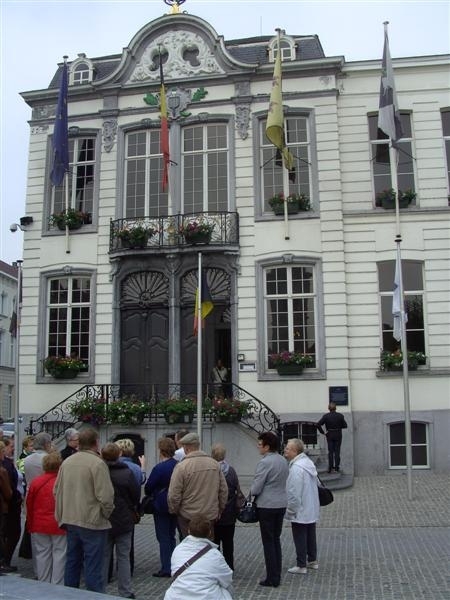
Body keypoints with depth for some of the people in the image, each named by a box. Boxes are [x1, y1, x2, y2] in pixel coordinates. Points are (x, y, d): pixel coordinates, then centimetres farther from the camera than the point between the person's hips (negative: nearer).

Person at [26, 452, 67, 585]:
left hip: (40, 525, 3)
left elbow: (29, 506, 5)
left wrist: (30, 526, 15)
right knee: (59, 554, 5)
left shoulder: (35, 482, -3)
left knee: (42, 554, 13)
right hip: (59, 525, -3)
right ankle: (57, 586, 8)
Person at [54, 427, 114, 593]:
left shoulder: (66, 462, 5)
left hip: (70, 520, 7)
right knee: (93, 567, 0)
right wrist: (107, 513, -2)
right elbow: (105, 495, -19)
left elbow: (57, 490, 10)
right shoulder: (97, 463, -16)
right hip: (92, 522, -7)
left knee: (72, 562, 18)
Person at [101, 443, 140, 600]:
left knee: (103, 557, 12)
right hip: (124, 521, 0)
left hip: (104, 522, 0)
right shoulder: (127, 473, -12)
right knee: (123, 557, 9)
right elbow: (136, 494, -4)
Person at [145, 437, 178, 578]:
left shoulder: (159, 468, -20)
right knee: (171, 536, 17)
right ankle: (174, 567, 22)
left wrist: (151, 495, 8)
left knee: (163, 538, 3)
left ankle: (166, 568, 5)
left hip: (161, 507, -6)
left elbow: (148, 487, -12)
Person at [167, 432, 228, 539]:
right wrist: (219, 510, 18)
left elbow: (173, 495, -13)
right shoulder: (214, 464, 1)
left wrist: (173, 511, 5)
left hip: (188, 516, -4)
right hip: (211, 515, 4)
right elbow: (224, 490, 6)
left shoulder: (181, 466, -14)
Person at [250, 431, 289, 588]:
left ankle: (272, 578, 8)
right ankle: (277, 575, 22)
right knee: (276, 540, 16)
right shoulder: (283, 461, 6)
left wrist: (251, 491, 5)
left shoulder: (264, 463, -19)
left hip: (267, 506, -7)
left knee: (268, 542, 3)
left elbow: (256, 489, -17)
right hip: (281, 504, 7)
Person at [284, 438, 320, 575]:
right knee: (310, 535, 19)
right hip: (312, 510, 9)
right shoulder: (309, 462, 5)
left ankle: (301, 566, 11)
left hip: (300, 512, -9)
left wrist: (290, 511, -14)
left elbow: (294, 493, -26)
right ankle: (312, 561, 31)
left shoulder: (296, 467, -25)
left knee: (300, 538, 3)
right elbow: (315, 484, 15)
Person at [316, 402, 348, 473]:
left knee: (330, 452, 10)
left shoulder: (326, 416, -8)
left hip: (329, 436, 0)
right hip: (338, 435, 0)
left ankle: (330, 468, 9)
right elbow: (345, 426, -5)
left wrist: (323, 432, -5)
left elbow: (318, 424, -15)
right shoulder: (340, 416, -7)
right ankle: (337, 468, 8)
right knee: (337, 451, 8)